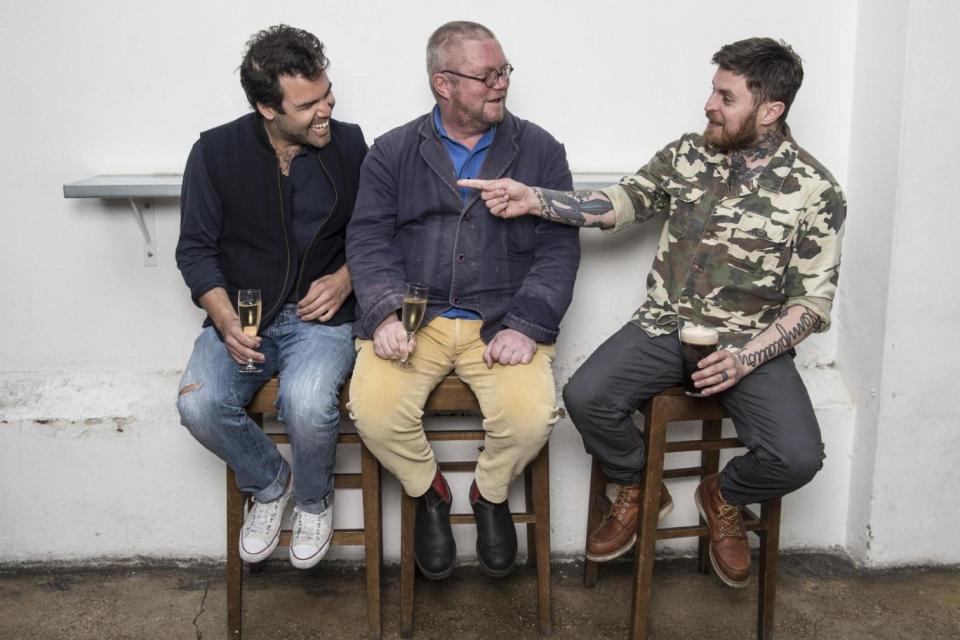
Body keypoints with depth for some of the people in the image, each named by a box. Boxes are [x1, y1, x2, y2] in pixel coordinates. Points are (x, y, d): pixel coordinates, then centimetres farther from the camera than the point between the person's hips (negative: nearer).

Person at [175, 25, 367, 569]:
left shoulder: (349, 145, 0)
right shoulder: (216, 151, -2)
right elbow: (196, 249, 1)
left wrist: (345, 278, -10)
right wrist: (226, 321, -15)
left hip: (321, 316, -1)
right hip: (243, 316, 2)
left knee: (307, 402, -31)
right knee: (199, 404, -25)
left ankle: (314, 499, 4)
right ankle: (270, 484, 8)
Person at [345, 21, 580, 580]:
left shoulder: (540, 150, 8)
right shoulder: (393, 152, 10)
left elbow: (559, 248, 1)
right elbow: (369, 241, 3)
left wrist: (525, 325, -13)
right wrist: (386, 314, -15)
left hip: (503, 320, 0)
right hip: (413, 318, 1)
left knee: (533, 417, -25)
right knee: (373, 410, -24)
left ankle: (491, 494, 12)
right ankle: (428, 493, 10)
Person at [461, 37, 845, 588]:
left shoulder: (816, 191, -7)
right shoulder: (687, 154, 4)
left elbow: (813, 302, -7)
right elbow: (620, 203, 1)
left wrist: (746, 357, -20)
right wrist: (533, 199, -12)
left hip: (752, 342, -2)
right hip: (666, 326, 2)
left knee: (798, 457, -24)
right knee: (585, 397, -22)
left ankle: (724, 498, 14)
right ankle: (637, 491, 10)